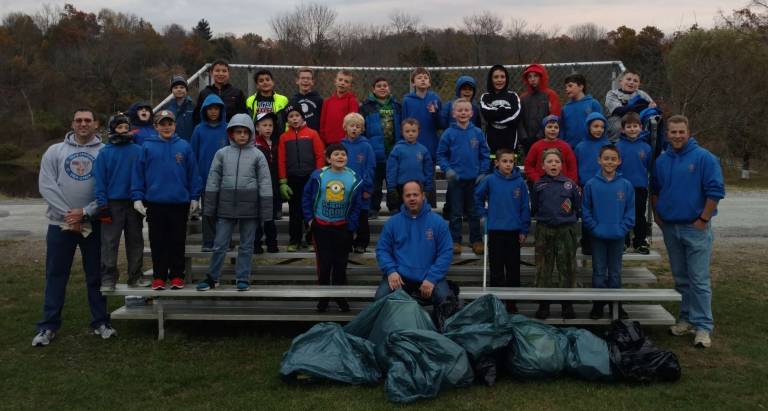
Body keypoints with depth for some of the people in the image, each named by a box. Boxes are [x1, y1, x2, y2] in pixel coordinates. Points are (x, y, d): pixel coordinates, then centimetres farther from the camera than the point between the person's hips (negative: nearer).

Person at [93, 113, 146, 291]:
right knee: (109, 243, -1)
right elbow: (99, 180, -2)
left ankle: (135, 277, 18)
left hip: (134, 203, 2)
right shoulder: (105, 152, 0)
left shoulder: (138, 150, 3)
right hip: (113, 204, -1)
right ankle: (108, 279, 5)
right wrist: (102, 205, -8)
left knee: (135, 242, 9)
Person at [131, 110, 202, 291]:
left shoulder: (184, 147, 1)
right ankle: (159, 276, 17)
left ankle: (177, 276, 17)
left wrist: (194, 197, 2)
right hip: (155, 203, 0)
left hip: (180, 203, 0)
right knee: (158, 242, 7)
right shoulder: (147, 147, 0)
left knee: (177, 242, 7)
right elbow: (138, 173, 1)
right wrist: (137, 197, -3)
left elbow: (193, 173, 3)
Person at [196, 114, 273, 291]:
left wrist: (265, 210, -4)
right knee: (220, 244, 6)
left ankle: (243, 278, 18)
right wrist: (210, 207, 2)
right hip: (226, 205, 1)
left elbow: (265, 183, 0)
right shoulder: (222, 153, 4)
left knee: (246, 245, 8)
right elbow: (213, 181, 6)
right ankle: (212, 278, 18)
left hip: (249, 206, -1)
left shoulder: (258, 155, 1)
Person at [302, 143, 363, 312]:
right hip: (321, 227, -1)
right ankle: (323, 297, 18)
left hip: (343, 228, 1)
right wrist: (309, 218, -1)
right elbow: (307, 196, 2)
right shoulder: (318, 176, -8)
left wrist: (351, 225, -4)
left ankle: (340, 296, 24)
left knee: (340, 263, 10)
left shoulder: (354, 178, -5)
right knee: (324, 262, 4)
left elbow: (357, 205, 0)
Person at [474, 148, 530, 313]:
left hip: (514, 231, 1)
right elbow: (477, 197, 11)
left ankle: (512, 301, 18)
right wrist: (485, 214, 6)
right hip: (495, 231, 0)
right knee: (496, 269, 7)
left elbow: (525, 207, 0)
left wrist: (524, 230, -1)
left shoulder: (520, 182, -3)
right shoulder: (490, 180, -4)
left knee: (513, 268, 8)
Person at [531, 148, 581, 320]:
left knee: (567, 268, 5)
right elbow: (533, 208, 9)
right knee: (544, 269, 5)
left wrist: (570, 218, 3)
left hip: (566, 230, 0)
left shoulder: (570, 184, -1)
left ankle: (567, 305, 17)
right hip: (544, 231, 1)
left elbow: (579, 207, 5)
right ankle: (543, 304, 15)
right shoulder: (538, 185, 1)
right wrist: (543, 217, 4)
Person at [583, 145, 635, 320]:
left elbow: (630, 211, -1)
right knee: (599, 272, 8)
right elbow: (585, 210, -3)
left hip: (618, 237, 1)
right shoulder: (591, 184, -6)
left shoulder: (626, 185, -3)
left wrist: (623, 228, -10)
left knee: (615, 272, 13)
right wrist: (594, 228, -12)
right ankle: (598, 304, 19)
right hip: (598, 236, -1)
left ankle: (616, 304, 24)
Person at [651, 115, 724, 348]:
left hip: (695, 227, -5)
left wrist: (704, 218, -12)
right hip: (670, 228, 6)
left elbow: (715, 191, -11)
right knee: (680, 278, 13)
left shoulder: (704, 158, -8)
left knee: (699, 279, -6)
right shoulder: (662, 160, 9)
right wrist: (657, 215, 12)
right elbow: (655, 190, 21)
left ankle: (703, 326, -1)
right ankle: (687, 319, 24)